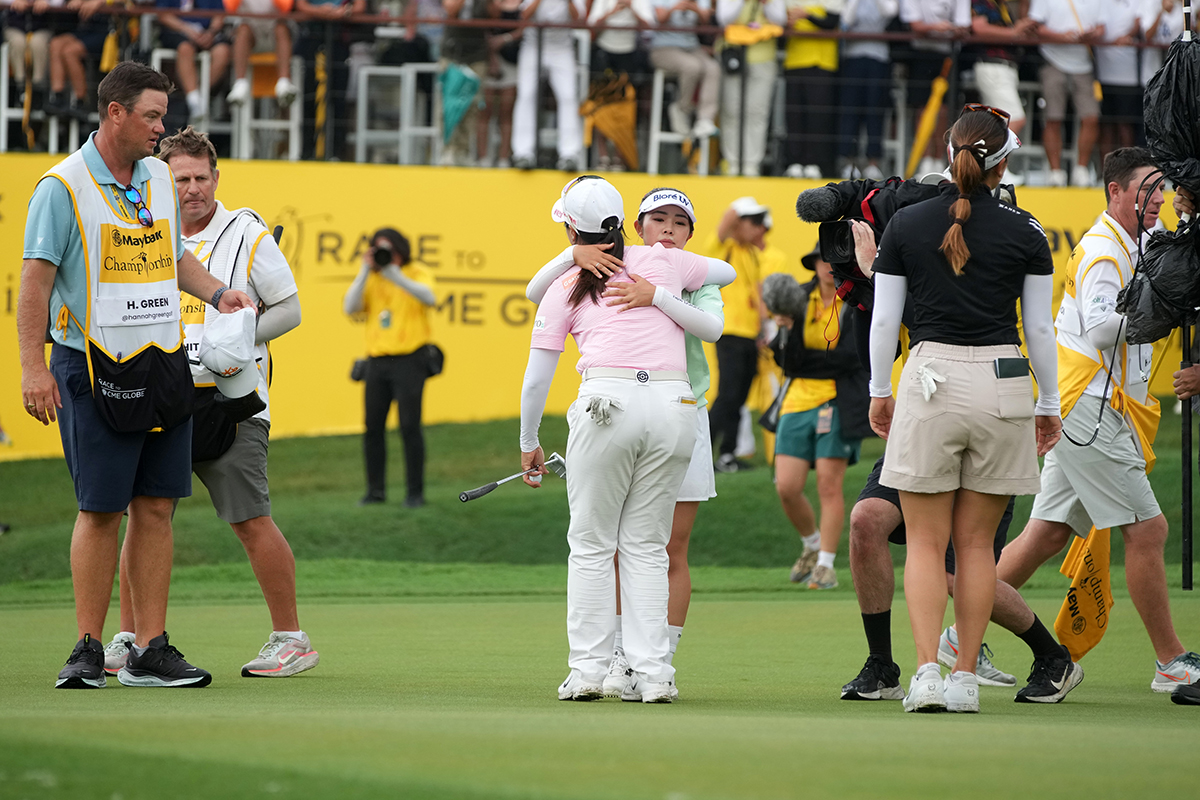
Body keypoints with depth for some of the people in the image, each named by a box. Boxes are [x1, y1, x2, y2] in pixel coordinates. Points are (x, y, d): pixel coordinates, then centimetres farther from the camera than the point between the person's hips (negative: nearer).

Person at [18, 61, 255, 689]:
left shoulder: (159, 177, 12)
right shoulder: (63, 186, -9)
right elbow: (35, 279, -11)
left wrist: (217, 293, 11)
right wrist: (33, 367, -16)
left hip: (164, 366, 6)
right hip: (96, 371, -6)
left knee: (155, 508, 4)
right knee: (100, 510, -5)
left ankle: (150, 651, 6)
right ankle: (88, 649, 3)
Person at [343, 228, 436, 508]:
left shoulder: (417, 273, 0)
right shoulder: (370, 280, 10)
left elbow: (428, 297, -21)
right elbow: (350, 307, -6)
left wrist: (394, 274, -29)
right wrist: (366, 271, -14)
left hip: (409, 360, -4)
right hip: (377, 359, 4)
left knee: (409, 426, -7)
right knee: (373, 427, 4)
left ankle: (415, 492, -2)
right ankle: (375, 490, 14)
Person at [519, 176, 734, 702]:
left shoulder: (565, 288, 13)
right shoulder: (663, 262, 18)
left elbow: (535, 380, 14)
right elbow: (727, 272, 38)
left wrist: (529, 444, 27)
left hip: (608, 402, -2)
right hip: (674, 403, 2)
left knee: (592, 544, 8)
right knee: (646, 545, 9)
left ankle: (588, 669, 3)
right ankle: (652, 673, 2)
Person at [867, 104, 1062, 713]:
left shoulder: (905, 225, 0)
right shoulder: (1024, 234, -1)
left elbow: (884, 321, 4)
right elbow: (1040, 329, 4)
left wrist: (878, 391, 17)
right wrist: (1049, 404, 15)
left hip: (930, 378, 0)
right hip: (1002, 383, 1)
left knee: (926, 542, 3)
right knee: (975, 542, 8)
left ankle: (927, 671, -10)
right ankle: (966, 677, 7)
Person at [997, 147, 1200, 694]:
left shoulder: (1130, 246, 19)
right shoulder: (1102, 249, -13)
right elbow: (1100, 327, -22)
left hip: (1084, 410, 10)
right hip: (1091, 408, -10)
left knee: (1046, 534, 11)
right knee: (1146, 531, -8)